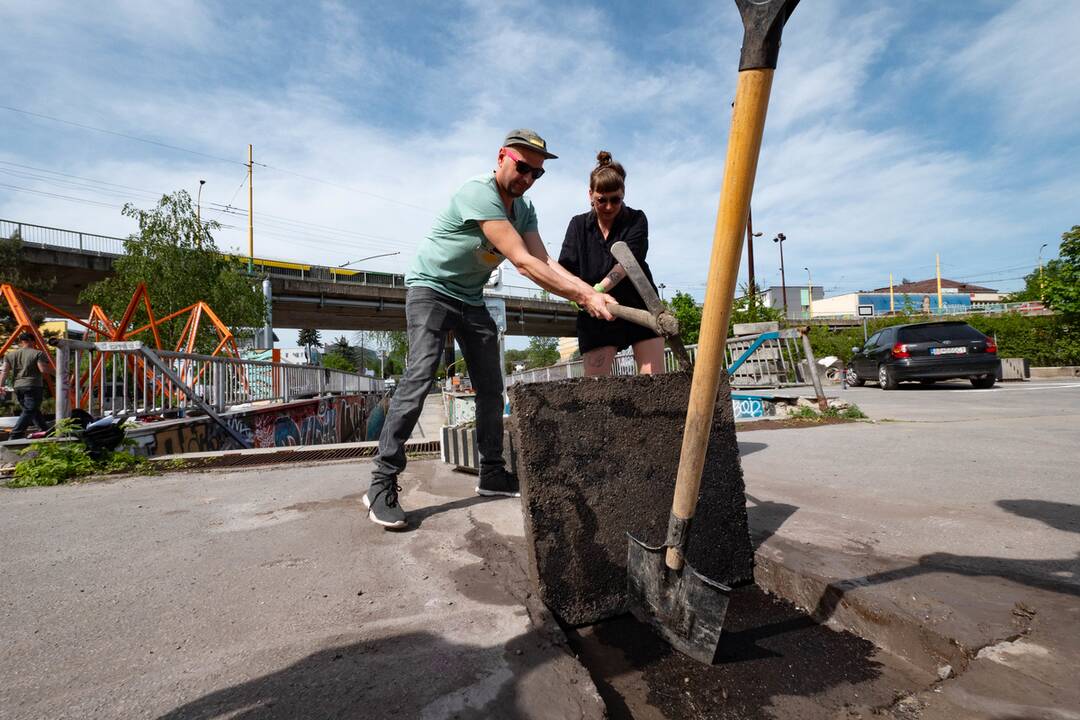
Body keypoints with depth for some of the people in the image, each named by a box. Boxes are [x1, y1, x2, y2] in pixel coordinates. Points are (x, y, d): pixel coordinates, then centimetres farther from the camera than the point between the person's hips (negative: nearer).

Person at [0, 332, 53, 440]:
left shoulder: (10, 354, 14)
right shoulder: (38, 353, -4)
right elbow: (44, 370, -13)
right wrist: (52, 367, 7)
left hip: (18, 387, 7)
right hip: (33, 387, -7)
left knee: (34, 411, 15)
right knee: (29, 412, -7)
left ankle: (47, 431, 22)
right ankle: (14, 436, -16)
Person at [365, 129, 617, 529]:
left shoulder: (524, 208, 2)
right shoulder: (478, 192, -24)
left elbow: (544, 263, -10)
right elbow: (523, 263, -31)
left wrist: (590, 291, -25)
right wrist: (584, 296, -32)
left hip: (471, 300, 8)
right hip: (430, 288, -8)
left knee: (491, 386, 4)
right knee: (421, 374, -23)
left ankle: (492, 473, 14)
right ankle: (382, 482, -19)